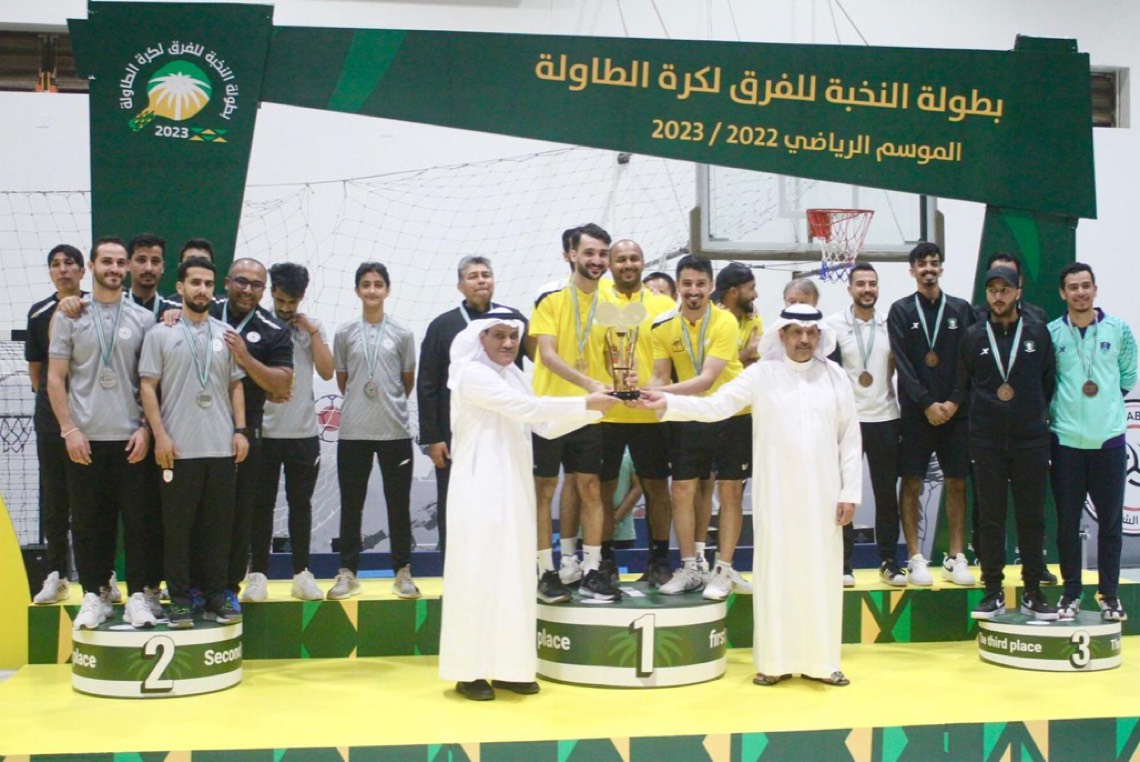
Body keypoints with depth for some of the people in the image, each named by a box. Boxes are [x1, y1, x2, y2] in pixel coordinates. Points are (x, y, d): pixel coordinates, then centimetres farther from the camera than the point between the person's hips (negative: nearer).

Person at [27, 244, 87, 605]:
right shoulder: (39, 313, 6)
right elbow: (35, 368, 12)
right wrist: (50, 398, 7)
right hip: (51, 422, 2)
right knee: (54, 501, 6)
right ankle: (57, 575, 13)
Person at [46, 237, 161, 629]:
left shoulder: (143, 319, 6)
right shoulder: (69, 317, 5)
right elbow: (55, 378, 3)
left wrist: (146, 429, -4)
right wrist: (69, 429, -6)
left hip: (132, 438, 0)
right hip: (84, 438, 0)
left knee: (141, 519, 0)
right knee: (89, 520, 5)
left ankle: (140, 594, 9)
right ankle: (95, 594, 15)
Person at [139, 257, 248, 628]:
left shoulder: (226, 333, 11)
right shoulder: (160, 333, 2)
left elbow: (236, 385, 13)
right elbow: (148, 387, -1)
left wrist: (240, 430, 3)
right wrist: (160, 435, -9)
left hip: (222, 448, 3)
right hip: (178, 448, -3)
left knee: (218, 525, 7)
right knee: (177, 526, 2)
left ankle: (216, 595, 16)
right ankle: (179, 599, 11)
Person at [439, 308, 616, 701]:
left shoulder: (513, 375, 14)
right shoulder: (472, 373, -10)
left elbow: (545, 425, 12)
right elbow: (527, 407, -20)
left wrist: (593, 409, 0)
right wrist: (585, 403, -18)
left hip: (513, 489, 8)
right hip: (481, 489, -8)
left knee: (513, 576, 8)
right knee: (479, 574, -5)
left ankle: (507, 668, 15)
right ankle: (469, 671, 2)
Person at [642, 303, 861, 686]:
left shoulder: (835, 377, 4)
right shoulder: (762, 373, 0)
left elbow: (850, 438, 6)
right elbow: (716, 405, -8)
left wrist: (850, 492, 1)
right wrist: (668, 403, -22)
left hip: (822, 492, 1)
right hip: (776, 492, -1)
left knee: (821, 573, 4)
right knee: (775, 572, 3)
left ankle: (820, 660, 14)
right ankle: (775, 660, 11)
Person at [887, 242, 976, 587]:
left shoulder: (961, 309, 8)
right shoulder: (901, 310, 3)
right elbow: (902, 363, -5)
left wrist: (954, 402, -8)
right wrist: (927, 404, -11)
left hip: (954, 412, 2)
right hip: (916, 412, -1)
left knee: (956, 483, 3)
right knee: (911, 484, -1)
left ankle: (956, 558, 10)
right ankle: (915, 558, 5)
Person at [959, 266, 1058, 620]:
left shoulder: (1038, 333, 4)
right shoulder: (973, 337, 5)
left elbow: (1049, 381, 9)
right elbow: (963, 384, 10)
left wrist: (1036, 413, 7)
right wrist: (986, 408, 5)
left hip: (1031, 439, 0)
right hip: (986, 441, 0)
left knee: (1032, 517, 3)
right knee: (991, 517, 3)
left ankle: (1033, 592, 12)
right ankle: (993, 592, 9)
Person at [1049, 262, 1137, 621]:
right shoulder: (1050, 333, -3)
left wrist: (1107, 400, 9)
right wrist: (1060, 408, 4)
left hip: (1109, 439, 1)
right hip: (1066, 441, -1)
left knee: (1111, 521, 6)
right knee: (1067, 522, 5)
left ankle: (1109, 594, 16)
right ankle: (1071, 592, 17)